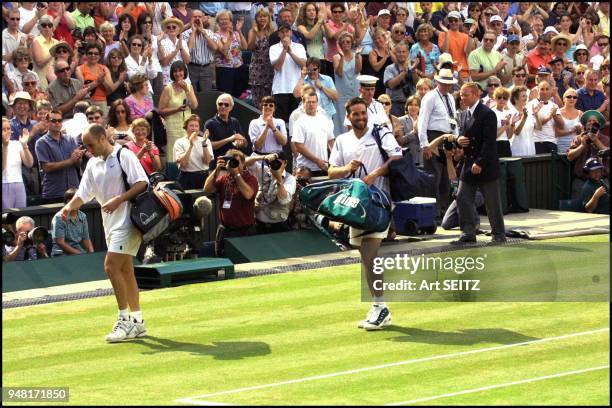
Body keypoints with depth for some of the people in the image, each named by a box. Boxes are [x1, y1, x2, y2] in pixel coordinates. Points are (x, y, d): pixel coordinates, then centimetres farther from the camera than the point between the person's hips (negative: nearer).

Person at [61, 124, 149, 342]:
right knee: (125, 270, 10)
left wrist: (118, 200, -23)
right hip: (110, 223, 9)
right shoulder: (93, 164, 13)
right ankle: (137, 322, 16)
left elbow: (142, 183, -15)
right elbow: (83, 193, 11)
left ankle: (125, 320, -11)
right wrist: (69, 207, -8)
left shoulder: (124, 156, -9)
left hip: (127, 220, -8)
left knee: (111, 265, -16)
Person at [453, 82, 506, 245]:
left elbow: (489, 141, -18)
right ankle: (468, 234, 6)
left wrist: (480, 163, -22)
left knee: (492, 202, 0)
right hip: (470, 164, 8)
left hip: (485, 165, -8)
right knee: (462, 198, 2)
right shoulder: (466, 114, 14)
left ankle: (498, 235, 10)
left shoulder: (487, 114, -13)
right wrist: (459, 140, -2)